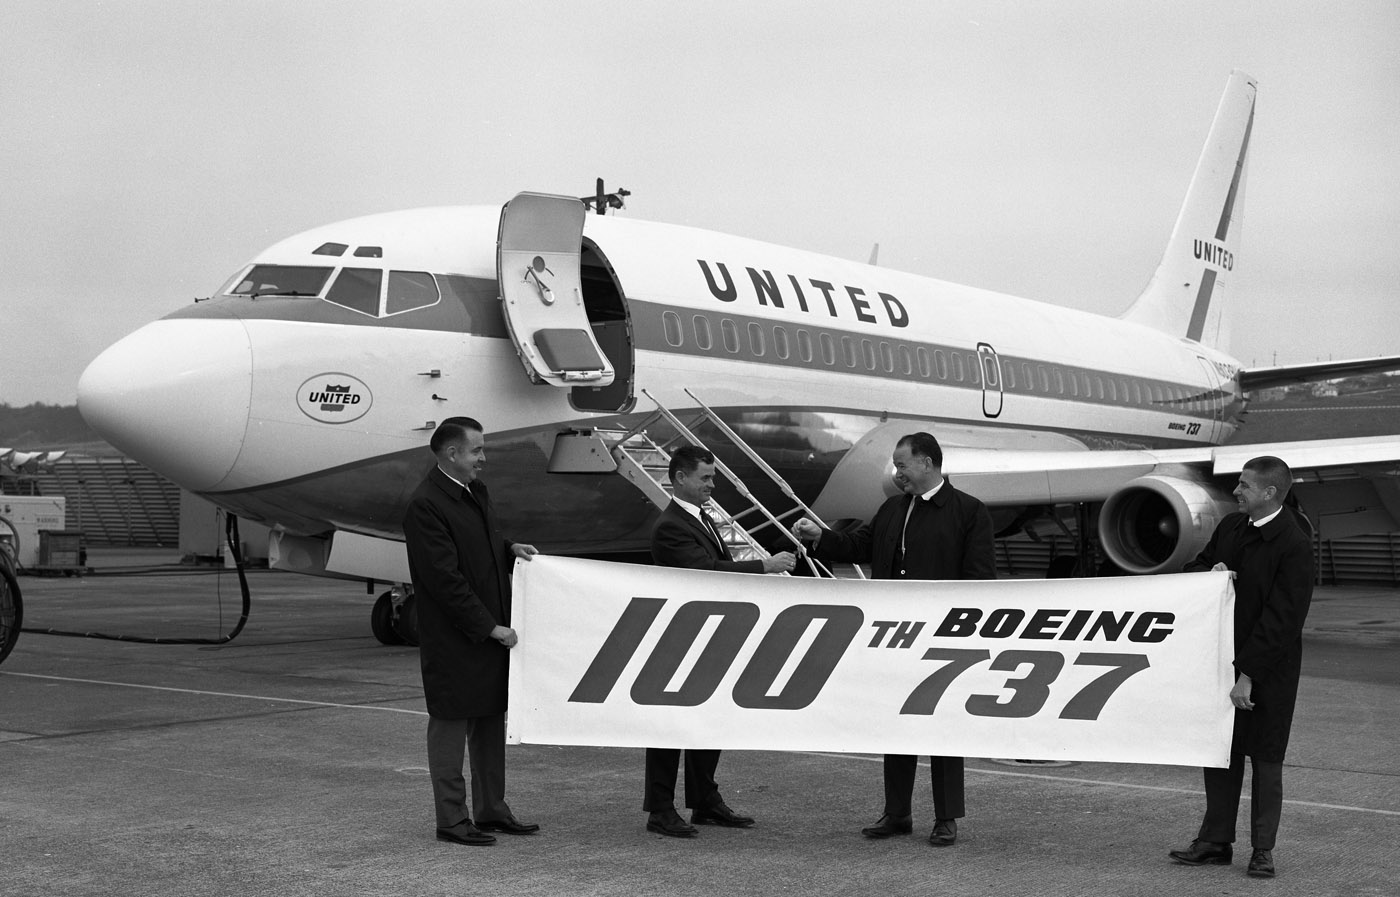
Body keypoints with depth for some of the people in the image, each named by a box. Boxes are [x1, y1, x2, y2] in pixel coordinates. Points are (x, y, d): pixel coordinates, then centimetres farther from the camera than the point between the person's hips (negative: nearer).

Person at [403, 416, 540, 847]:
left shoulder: (476, 491, 11)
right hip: (454, 640, -9)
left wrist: (510, 547, 5)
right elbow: (446, 579, -20)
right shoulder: (425, 505, -17)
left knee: (492, 723, 15)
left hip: (493, 630, 9)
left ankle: (491, 810, 26)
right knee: (450, 726, 2)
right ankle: (452, 819, 11)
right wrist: (491, 628, -19)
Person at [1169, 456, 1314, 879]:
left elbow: (1281, 618, -20)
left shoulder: (1294, 545, -16)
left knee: (1266, 758, 3)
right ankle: (1215, 840, 21)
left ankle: (1262, 850, 13)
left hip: (1270, 668, -7)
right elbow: (1192, 570, 17)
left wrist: (1248, 674, -22)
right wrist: (1212, 570, -8)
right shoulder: (1231, 527, 7)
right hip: (1224, 658, 7)